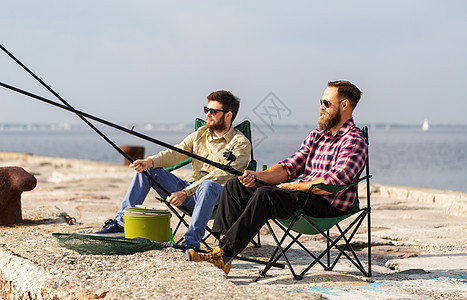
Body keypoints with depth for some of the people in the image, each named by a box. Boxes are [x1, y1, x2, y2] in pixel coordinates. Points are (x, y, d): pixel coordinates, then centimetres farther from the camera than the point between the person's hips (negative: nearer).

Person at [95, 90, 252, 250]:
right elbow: (175, 152, 2)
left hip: (219, 195, -6)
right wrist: (150, 161, -20)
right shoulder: (200, 134, 14)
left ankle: (192, 240, -40)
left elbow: (221, 176, -18)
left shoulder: (241, 144, -7)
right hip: (190, 189, 7)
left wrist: (185, 193, -24)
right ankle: (120, 223, -5)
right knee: (146, 169, -3)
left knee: (208, 185, -42)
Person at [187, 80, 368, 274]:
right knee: (235, 185, -1)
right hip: (301, 194, 9)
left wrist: (293, 186, -15)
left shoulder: (354, 142, -9)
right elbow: (290, 167, 13)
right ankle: (222, 244, -15)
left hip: (329, 206, -9)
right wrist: (257, 176, -4)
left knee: (265, 194, -32)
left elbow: (333, 183, -21)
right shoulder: (317, 135, 19)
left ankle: (223, 255, -33)